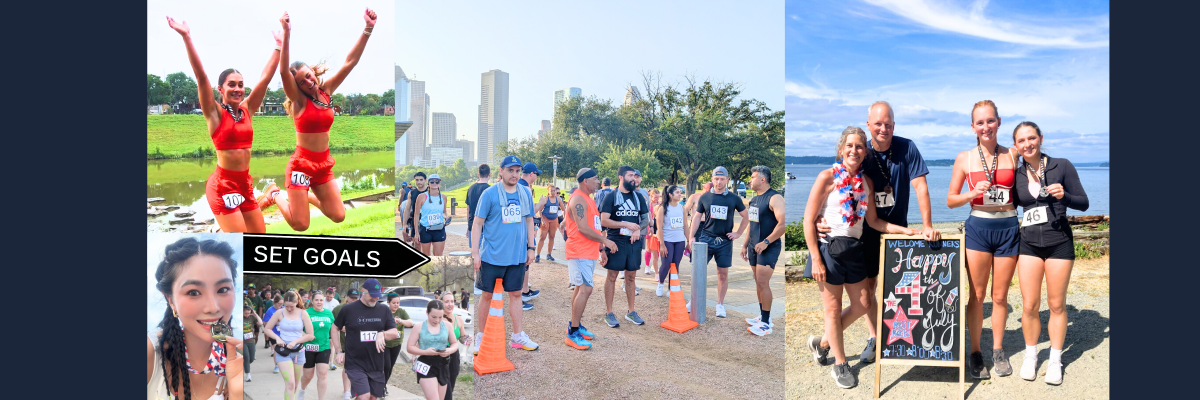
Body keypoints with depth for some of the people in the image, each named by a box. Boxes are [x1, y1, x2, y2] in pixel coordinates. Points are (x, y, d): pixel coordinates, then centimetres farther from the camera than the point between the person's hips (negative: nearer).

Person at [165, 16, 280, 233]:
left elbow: (266, 77, 5)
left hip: (245, 184, 6)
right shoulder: (215, 113, -6)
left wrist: (279, 46, 4)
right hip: (223, 185, -6)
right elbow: (201, 77, -17)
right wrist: (187, 38, -25)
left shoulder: (247, 109, 6)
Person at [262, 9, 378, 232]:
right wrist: (287, 34, -41)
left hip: (324, 165, 5)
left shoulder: (326, 91, 2)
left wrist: (368, 29, -10)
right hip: (301, 164, -5)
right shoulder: (298, 100, -11)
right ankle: (274, 195, 25)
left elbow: (350, 62, -2)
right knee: (300, 225, -5)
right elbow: (283, 71, -29)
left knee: (338, 216, 2)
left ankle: (307, 196, 29)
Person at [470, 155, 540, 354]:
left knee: (516, 294, 10)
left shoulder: (526, 193, 6)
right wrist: (475, 252, -10)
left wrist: (531, 248, 10)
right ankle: (481, 336, 18)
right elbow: (477, 224, -6)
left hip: (517, 255, 4)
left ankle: (518, 336, 20)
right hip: (492, 255, -4)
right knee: (488, 294, 5)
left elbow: (529, 221, 15)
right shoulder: (489, 194, -7)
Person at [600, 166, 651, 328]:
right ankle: (609, 313, 7)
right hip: (616, 241, -4)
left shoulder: (638, 196, 10)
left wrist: (638, 229, -8)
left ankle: (631, 312, 21)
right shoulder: (612, 196, -5)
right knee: (612, 276, 0)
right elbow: (604, 221, -12)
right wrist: (627, 224, -17)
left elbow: (646, 218, 13)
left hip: (634, 242, 4)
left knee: (631, 276, 11)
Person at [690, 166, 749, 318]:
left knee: (723, 274, 3)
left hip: (725, 241, 0)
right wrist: (691, 237, 4)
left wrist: (738, 233, 5)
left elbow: (746, 217, 14)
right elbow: (697, 217, 10)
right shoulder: (704, 197, 4)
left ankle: (720, 305, 13)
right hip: (706, 238, 0)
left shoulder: (734, 198, 3)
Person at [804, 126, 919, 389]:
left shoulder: (866, 181, 7)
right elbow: (809, 219, -12)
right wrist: (816, 259, -15)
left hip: (855, 248, 6)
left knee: (861, 305, 14)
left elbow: (873, 221, 12)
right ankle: (840, 365, 21)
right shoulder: (828, 177, -11)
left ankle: (822, 343, 34)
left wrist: (905, 230, -1)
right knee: (833, 308, 5)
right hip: (830, 247, -6)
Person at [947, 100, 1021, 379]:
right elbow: (950, 201, 3)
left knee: (1000, 296, 9)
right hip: (978, 228, -1)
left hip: (1008, 228, 1)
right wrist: (973, 193, -14)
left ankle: (997, 350, 25)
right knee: (977, 295, 3)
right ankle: (975, 352, 16)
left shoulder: (1012, 156, 4)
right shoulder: (965, 159, 1)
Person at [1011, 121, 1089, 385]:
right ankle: (1030, 356, 20)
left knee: (1057, 305, 6)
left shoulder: (1061, 166, -5)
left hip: (1059, 242, -2)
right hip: (1029, 244, 2)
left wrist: (1063, 195, -22)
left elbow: (1083, 203, -3)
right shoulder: (1017, 175, 3)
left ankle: (1055, 360, 19)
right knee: (1029, 306, 2)